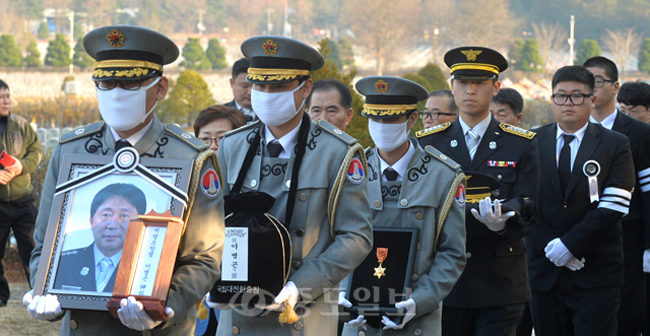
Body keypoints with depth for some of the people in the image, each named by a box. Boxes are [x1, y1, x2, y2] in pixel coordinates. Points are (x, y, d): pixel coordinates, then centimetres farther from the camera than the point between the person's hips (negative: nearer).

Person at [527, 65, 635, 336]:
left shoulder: (615, 145, 2)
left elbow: (613, 208, -7)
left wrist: (570, 244, -15)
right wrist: (550, 245, -11)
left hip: (597, 276, -2)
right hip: (544, 271, 2)